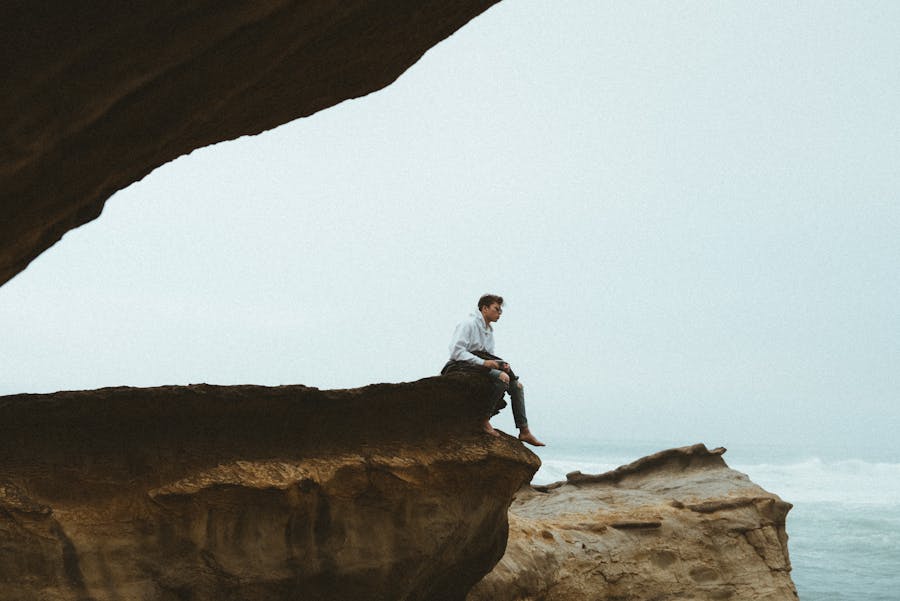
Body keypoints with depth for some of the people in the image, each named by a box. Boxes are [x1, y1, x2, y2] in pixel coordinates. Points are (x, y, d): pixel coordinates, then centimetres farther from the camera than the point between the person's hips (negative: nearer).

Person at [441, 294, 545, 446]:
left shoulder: (489, 331, 20)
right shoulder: (468, 324, -9)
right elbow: (456, 351, -20)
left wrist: (501, 364, -2)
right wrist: (483, 362, -24)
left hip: (482, 367, 9)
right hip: (464, 367, -9)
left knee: (517, 385, 0)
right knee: (503, 377, -30)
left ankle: (524, 431, -1)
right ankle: (484, 420, -27)